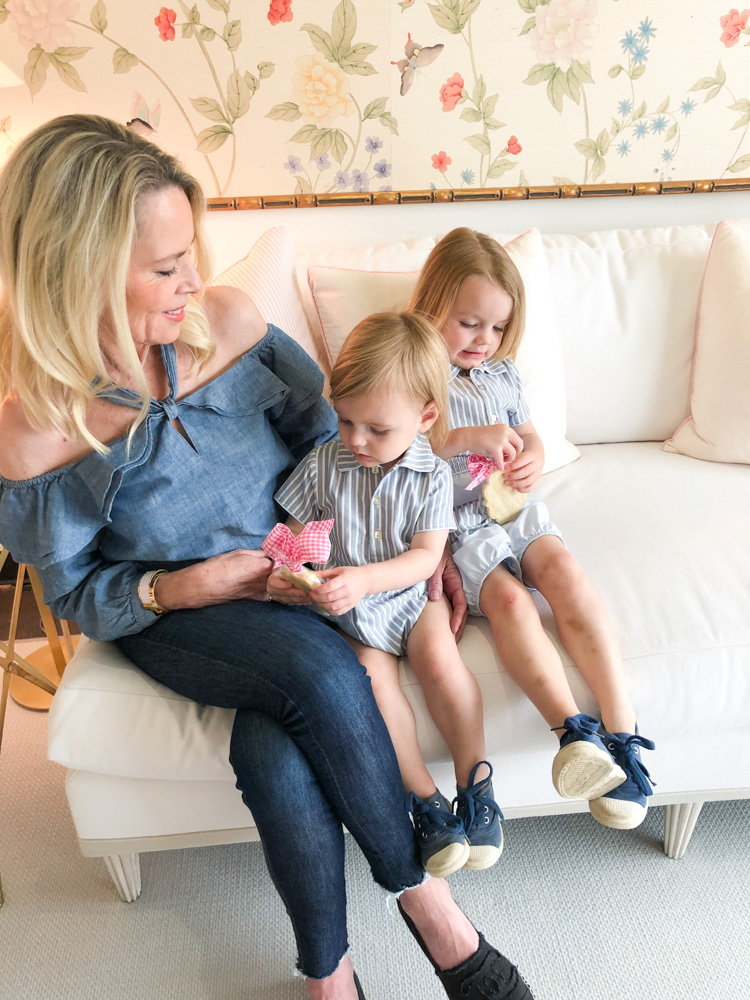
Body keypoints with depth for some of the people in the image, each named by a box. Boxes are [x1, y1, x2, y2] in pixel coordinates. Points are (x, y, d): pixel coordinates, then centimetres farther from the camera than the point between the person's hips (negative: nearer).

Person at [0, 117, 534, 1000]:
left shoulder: (227, 319, -12)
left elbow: (330, 433, 1)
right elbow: (76, 594, -5)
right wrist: (179, 586, -22)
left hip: (291, 575, 3)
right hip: (168, 619, -2)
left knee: (274, 751, -25)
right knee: (321, 674, -31)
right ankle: (422, 896, -5)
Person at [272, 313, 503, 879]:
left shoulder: (432, 476, -8)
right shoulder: (321, 466, -6)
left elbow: (425, 556, -13)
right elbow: (297, 535, 2)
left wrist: (361, 579, -29)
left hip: (410, 594, 0)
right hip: (346, 608, 0)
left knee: (441, 661, -24)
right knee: (373, 677, -23)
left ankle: (476, 783, -6)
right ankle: (425, 801, -10)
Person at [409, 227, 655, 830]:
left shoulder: (500, 372, 14)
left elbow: (530, 436, 22)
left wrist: (532, 460, -3)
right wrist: (471, 438, -24)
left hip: (508, 509, 4)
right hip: (449, 525, -4)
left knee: (561, 567, -22)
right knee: (507, 596, -28)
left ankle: (622, 726, -24)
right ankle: (574, 730, -32)